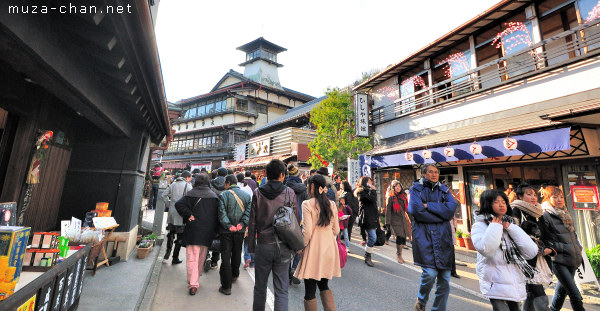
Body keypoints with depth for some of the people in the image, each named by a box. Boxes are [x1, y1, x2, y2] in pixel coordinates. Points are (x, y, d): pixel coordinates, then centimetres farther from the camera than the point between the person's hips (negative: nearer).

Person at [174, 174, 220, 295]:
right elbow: (217, 214, 1)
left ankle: (193, 283, -2)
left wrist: (189, 215, -8)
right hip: (208, 231, 3)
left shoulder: (191, 194, -1)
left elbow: (178, 204, -13)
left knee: (192, 257, 2)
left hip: (193, 230, -2)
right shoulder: (214, 196, 3)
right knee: (202, 256, 20)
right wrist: (214, 229, 8)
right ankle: (197, 275, 38)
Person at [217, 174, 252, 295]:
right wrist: (242, 223, -9)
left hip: (227, 231, -4)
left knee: (225, 257, 4)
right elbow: (249, 211, -6)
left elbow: (222, 213, -16)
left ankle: (226, 286, 8)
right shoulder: (247, 195, 2)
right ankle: (234, 275, 43)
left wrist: (229, 225, -14)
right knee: (237, 254, 23)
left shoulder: (223, 195, -9)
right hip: (240, 231, 4)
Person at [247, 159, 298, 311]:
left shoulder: (258, 193, -4)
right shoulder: (289, 193, -6)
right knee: (281, 290, 10)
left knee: (260, 287, 20)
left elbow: (252, 222, -1)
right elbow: (296, 220, -3)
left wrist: (251, 246, 8)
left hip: (263, 246, 1)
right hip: (283, 247, -1)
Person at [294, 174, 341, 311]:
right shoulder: (332, 204, 2)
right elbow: (336, 230, 7)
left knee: (310, 290, 9)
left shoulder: (307, 204, -13)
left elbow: (307, 232, -16)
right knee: (324, 285, 23)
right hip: (329, 249, 6)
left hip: (314, 249, -5)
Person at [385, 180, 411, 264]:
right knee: (400, 237, -13)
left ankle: (399, 254, 22)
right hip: (395, 220, -5)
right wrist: (388, 222, -9)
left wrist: (407, 219, 18)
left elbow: (406, 208, 22)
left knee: (404, 237, 2)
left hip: (403, 219, 5)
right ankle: (399, 255, 4)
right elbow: (388, 210, -4)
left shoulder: (404, 197, 12)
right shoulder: (391, 198, -3)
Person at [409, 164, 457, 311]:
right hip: (424, 234, -4)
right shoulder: (416, 188, 5)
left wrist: (428, 206, -10)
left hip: (443, 236, 4)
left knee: (444, 277, 5)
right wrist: (441, 215, -5)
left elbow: (452, 208, -3)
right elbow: (416, 211, -11)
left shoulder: (443, 189, 15)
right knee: (430, 272, -13)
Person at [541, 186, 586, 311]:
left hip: (572, 259, 8)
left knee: (562, 289, 17)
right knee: (575, 294, -7)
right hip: (559, 260, -8)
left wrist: (578, 248, 10)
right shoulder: (545, 215, -12)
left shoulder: (566, 214, 13)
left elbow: (573, 234, 22)